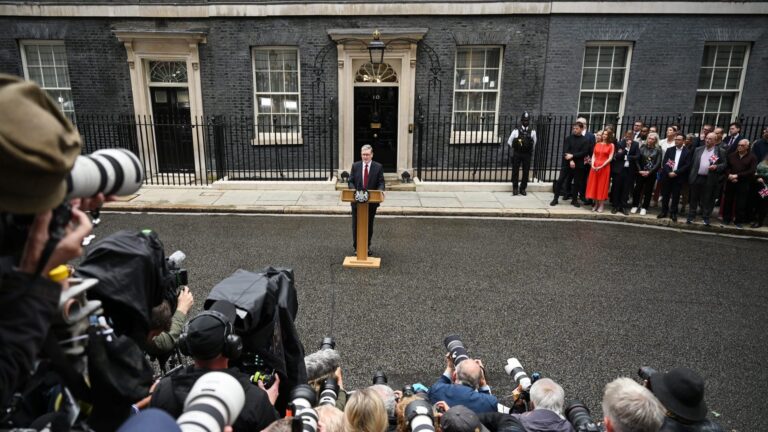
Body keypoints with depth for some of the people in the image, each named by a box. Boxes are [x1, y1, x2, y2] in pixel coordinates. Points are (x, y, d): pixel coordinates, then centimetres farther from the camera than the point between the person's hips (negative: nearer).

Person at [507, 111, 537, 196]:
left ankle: (522, 189, 15)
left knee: (526, 172, 3)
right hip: (517, 154, -1)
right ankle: (515, 188, 14)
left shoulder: (532, 132, 2)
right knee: (515, 171, 2)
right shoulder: (516, 131, -3)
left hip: (527, 155, 1)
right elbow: (509, 142, 6)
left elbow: (534, 143, 15)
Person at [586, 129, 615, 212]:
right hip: (594, 167, 4)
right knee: (594, 185, 4)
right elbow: (593, 156, 8)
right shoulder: (597, 144, 12)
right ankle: (596, 204, 14)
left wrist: (601, 166, -15)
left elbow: (610, 158, -6)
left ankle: (601, 205, 7)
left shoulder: (611, 145, 1)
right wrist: (592, 165, -9)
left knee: (602, 186, 0)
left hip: (605, 167, -4)